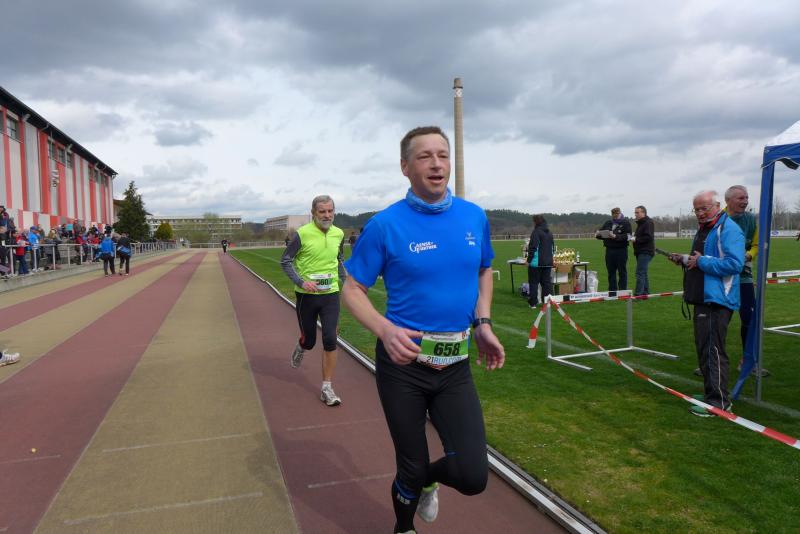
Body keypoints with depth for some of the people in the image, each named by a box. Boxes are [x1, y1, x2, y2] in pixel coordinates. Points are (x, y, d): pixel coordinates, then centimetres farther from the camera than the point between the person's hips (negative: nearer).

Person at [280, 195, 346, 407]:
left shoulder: (338, 234, 1)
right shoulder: (303, 233, -12)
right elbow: (285, 261, -5)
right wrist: (301, 282, -17)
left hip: (330, 294, 2)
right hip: (306, 295, -2)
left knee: (330, 340, -7)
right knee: (309, 341, 10)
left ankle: (327, 389, 4)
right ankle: (300, 348, 49)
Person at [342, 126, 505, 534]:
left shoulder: (474, 217, 2)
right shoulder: (385, 225, -11)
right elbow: (352, 290, -5)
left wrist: (483, 323, 4)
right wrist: (385, 330, -23)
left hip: (456, 365, 3)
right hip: (403, 362, -3)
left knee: (472, 477, -3)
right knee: (412, 467, 11)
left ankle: (427, 479, 34)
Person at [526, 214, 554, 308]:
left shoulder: (536, 232, -11)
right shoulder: (549, 233, 14)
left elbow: (533, 247, -16)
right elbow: (552, 247, 21)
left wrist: (529, 260, -10)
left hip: (536, 262, -7)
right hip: (548, 262, 7)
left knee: (533, 282, 1)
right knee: (547, 282, 10)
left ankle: (533, 303, 3)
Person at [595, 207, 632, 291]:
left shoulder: (626, 223, -1)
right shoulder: (608, 223, 15)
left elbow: (627, 236, -15)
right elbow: (600, 233, 15)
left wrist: (615, 236, -27)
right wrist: (598, 234, -9)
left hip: (621, 250, -5)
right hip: (609, 250, 5)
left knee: (622, 272, 1)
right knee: (611, 272, 9)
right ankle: (612, 290, 17)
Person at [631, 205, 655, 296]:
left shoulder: (648, 223, -11)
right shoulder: (640, 223, 21)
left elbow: (648, 237, -21)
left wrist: (636, 239, -17)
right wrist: (633, 238, 8)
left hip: (645, 252, -10)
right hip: (641, 252, 10)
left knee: (640, 273, -14)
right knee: (643, 273, 13)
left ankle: (638, 294, -16)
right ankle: (646, 293, 18)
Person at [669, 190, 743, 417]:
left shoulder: (728, 229, -14)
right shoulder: (703, 229, 17)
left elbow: (734, 263, -26)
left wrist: (702, 261, -20)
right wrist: (685, 260, 10)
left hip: (717, 300, -10)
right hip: (703, 298, 11)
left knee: (713, 350, -8)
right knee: (703, 348, 17)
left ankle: (719, 402, -1)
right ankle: (710, 393, 29)